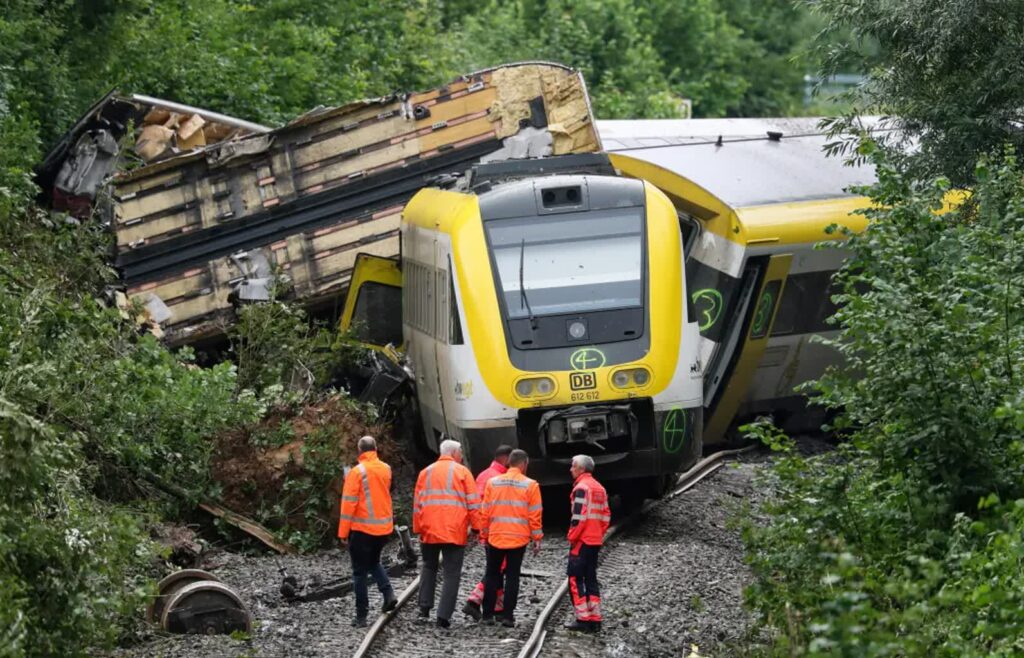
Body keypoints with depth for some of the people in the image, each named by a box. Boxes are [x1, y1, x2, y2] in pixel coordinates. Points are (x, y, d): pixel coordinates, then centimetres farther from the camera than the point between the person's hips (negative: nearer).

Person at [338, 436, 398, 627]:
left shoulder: (358, 472, -14)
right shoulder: (386, 469, 3)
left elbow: (349, 503, -14)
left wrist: (343, 532, -9)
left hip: (362, 529, -5)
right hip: (384, 527, 5)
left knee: (360, 572, 3)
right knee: (374, 562, 26)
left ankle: (361, 615, 3)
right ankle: (388, 594, 6)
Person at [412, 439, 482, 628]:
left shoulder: (426, 472, 10)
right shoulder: (462, 472, 0)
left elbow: (417, 502, 9)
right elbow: (473, 502, -4)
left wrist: (418, 528, 15)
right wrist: (475, 527, 1)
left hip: (429, 529, 3)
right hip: (455, 531, -3)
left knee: (429, 566, 21)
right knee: (452, 573, 1)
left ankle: (424, 607, 12)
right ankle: (444, 616, -7)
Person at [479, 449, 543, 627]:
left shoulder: (492, 483, 2)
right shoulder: (530, 485, -4)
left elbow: (485, 512, 5)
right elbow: (535, 514, -4)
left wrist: (484, 535, 13)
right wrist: (537, 539, 3)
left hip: (495, 537, 2)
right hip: (518, 538, -2)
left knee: (492, 575, 11)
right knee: (512, 576, 4)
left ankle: (488, 614, 10)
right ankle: (508, 615, 2)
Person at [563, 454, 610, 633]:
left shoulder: (581, 487, -13)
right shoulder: (599, 488, 14)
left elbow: (579, 515, -19)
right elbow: (606, 516, 16)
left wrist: (572, 537, -12)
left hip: (582, 540, -8)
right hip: (595, 541, 8)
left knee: (575, 578, -3)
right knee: (591, 578, 12)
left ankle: (583, 619, -7)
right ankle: (594, 620, 10)